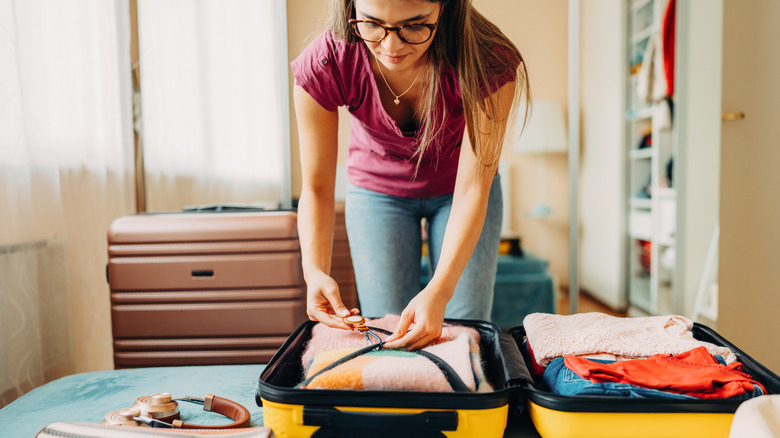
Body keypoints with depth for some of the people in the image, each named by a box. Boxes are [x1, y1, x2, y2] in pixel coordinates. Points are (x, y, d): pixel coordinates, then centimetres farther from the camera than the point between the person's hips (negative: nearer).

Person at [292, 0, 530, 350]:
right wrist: (315, 271, -37)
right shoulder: (322, 66, -29)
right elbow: (317, 189, -20)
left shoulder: (487, 62, -33)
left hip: (456, 189, 0)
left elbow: (472, 189, -30)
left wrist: (439, 291, -42)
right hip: (377, 189, 1)